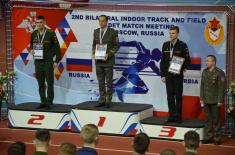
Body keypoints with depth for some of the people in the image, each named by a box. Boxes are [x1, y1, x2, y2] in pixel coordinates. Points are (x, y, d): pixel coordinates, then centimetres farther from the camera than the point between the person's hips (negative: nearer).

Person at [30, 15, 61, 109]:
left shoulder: (50, 33, -5)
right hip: (38, 61, 4)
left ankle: (49, 101, 4)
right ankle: (43, 102, 12)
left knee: (50, 83, -3)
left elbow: (56, 47, -4)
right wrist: (31, 50, -1)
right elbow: (31, 45, 22)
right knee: (41, 83, 6)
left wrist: (56, 60, -8)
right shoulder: (34, 34, 9)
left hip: (48, 61, -4)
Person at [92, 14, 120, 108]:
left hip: (108, 61, -5)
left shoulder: (113, 32, -5)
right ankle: (102, 100, 15)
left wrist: (109, 54, -16)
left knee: (109, 82, 0)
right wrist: (94, 53, -1)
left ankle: (108, 101, 5)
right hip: (98, 61, 5)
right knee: (101, 82, 9)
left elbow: (116, 45, -5)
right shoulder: (96, 32, 10)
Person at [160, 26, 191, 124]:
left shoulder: (182, 45, -4)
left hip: (178, 75, -4)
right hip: (168, 75, 4)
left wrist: (181, 70, -13)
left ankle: (178, 117, 3)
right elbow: (162, 61, 10)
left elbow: (187, 60, -3)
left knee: (178, 97, 0)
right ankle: (171, 116, 12)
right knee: (170, 97, 6)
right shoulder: (165, 45, 8)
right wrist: (162, 75, 5)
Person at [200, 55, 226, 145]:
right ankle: (208, 137, 17)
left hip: (215, 101, -5)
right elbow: (202, 86, 13)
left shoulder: (219, 73, -9)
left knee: (216, 120, 2)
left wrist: (220, 100, -14)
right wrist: (201, 98, 9)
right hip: (206, 101, 5)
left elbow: (222, 87, -11)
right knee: (208, 119, 10)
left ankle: (217, 138, 9)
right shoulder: (204, 72, 9)